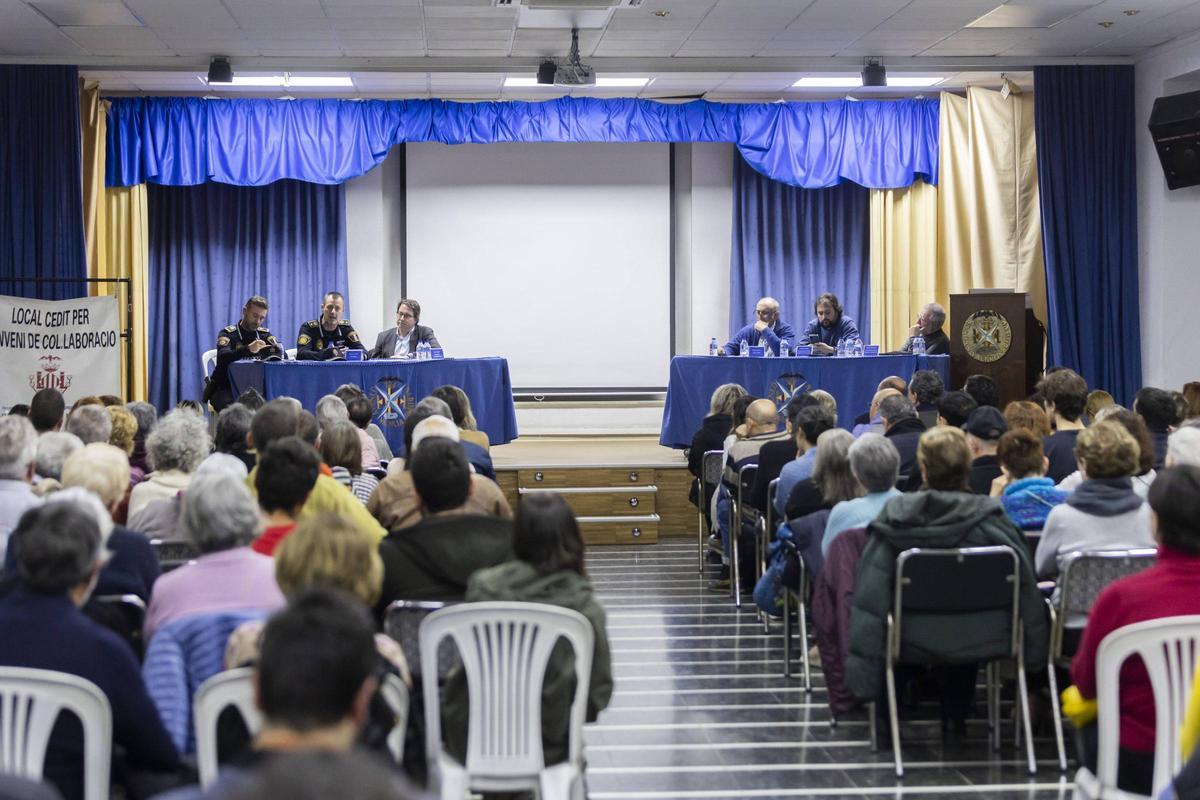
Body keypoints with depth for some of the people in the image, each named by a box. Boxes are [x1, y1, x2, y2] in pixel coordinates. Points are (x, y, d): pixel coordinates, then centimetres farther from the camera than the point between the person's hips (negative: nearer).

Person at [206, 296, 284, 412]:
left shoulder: (265, 334, 11)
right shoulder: (228, 333, -3)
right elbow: (223, 358, -23)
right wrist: (248, 349, -40)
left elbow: (282, 355, -4)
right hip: (225, 388, -4)